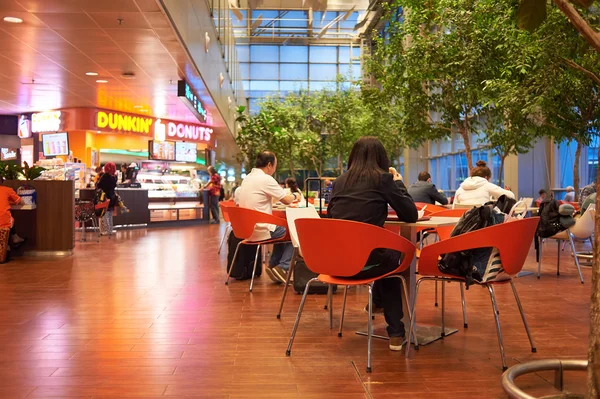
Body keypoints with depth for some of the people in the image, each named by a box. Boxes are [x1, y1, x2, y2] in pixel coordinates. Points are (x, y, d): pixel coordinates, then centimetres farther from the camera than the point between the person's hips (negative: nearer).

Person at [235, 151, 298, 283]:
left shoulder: (247, 178, 11)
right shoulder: (266, 179, -16)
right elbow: (286, 200, -8)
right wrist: (294, 195, 12)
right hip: (261, 231, -9)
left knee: (282, 229, 28)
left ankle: (274, 266, 24)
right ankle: (282, 268, 1)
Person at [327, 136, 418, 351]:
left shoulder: (341, 180, 10)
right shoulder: (383, 178, -2)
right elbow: (411, 215, 1)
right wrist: (398, 183, 14)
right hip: (365, 260, -4)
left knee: (387, 253, 34)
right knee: (393, 257, 31)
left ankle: (378, 302, 55)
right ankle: (395, 332, 33)